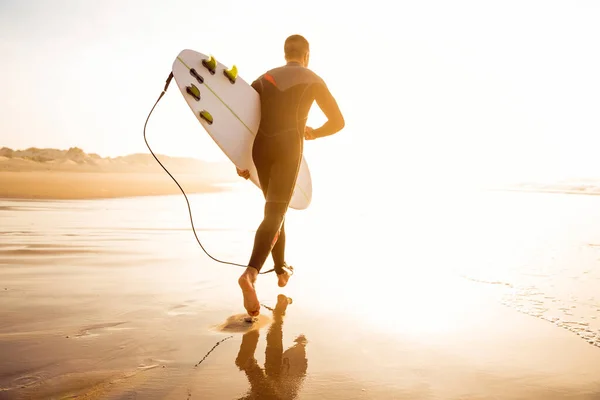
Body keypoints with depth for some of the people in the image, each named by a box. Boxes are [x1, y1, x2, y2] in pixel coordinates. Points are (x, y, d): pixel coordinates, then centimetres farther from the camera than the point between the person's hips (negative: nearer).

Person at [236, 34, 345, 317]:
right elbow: (338, 122, 12)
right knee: (274, 214, -14)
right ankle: (250, 273, -37)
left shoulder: (263, 79, 24)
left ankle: (281, 270, 30)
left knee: (276, 208, 22)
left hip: (260, 148, 4)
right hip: (288, 148, -4)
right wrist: (314, 134, 32)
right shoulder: (313, 80, 14)